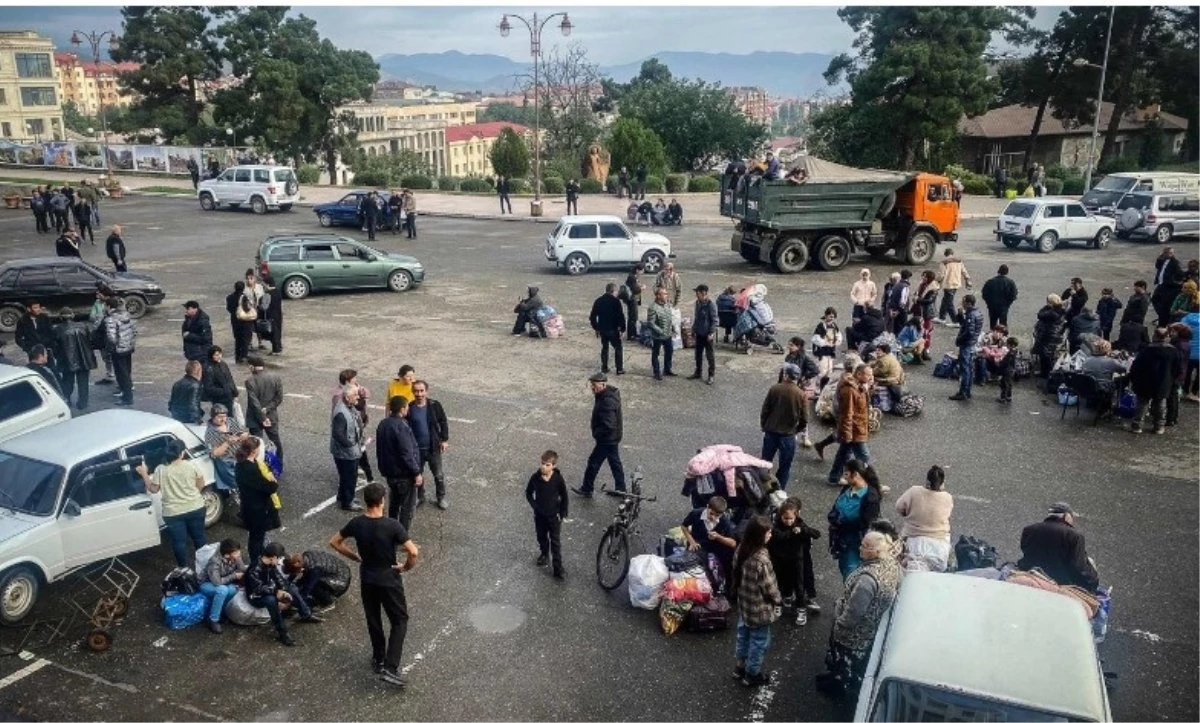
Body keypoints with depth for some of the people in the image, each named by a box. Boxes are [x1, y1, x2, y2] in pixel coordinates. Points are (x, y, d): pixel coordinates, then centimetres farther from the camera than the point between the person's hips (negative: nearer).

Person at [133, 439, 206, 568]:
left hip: (173, 513, -1)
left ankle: (184, 568, 23)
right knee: (199, 537, 18)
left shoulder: (160, 470, -12)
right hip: (195, 508, 1)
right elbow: (201, 485, -1)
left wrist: (144, 474, 9)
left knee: (179, 542, 13)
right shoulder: (191, 465, -10)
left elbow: (153, 489, -2)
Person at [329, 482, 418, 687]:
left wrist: (356, 557, 10)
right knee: (399, 621, 9)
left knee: (373, 620, 23)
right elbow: (414, 552, -29)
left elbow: (334, 542, 4)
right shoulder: (392, 526, -24)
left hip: (367, 579, 4)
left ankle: (378, 660, 38)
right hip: (389, 580, -4)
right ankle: (389, 668, 1)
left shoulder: (356, 523, -10)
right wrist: (406, 566, -9)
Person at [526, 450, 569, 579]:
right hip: (539, 514, 2)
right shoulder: (535, 477, -15)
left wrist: (563, 514, -7)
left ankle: (558, 568, 9)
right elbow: (528, 493, 1)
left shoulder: (558, 479, -19)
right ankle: (544, 554, 49)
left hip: (554, 515, -2)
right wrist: (534, 506, -8)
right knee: (541, 537, 22)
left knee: (555, 542, 3)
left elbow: (564, 497, -6)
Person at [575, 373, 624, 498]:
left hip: (607, 439, -10)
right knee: (615, 462, 20)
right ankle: (621, 489, 33)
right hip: (613, 437, 10)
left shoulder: (607, 401, -31)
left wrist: (596, 433, -17)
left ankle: (587, 489, 21)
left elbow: (608, 425, -33)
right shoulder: (610, 393, 0)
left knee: (594, 462, 6)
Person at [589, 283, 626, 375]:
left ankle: (604, 368, 18)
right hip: (613, 329, -5)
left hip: (602, 329, 5)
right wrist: (622, 329, -7)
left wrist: (596, 328, 16)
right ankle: (620, 369, 3)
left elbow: (592, 316, 8)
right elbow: (621, 316, -15)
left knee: (604, 347, 17)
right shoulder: (616, 301, -12)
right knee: (618, 348, 5)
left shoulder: (598, 301, 5)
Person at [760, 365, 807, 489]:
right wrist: (796, 430, 12)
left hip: (770, 432, 2)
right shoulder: (801, 394, -10)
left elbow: (764, 411, -3)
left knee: (765, 462, 17)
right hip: (788, 435, -2)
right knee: (784, 467, 11)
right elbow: (804, 420, -7)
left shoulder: (774, 389, -8)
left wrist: (764, 427, 12)